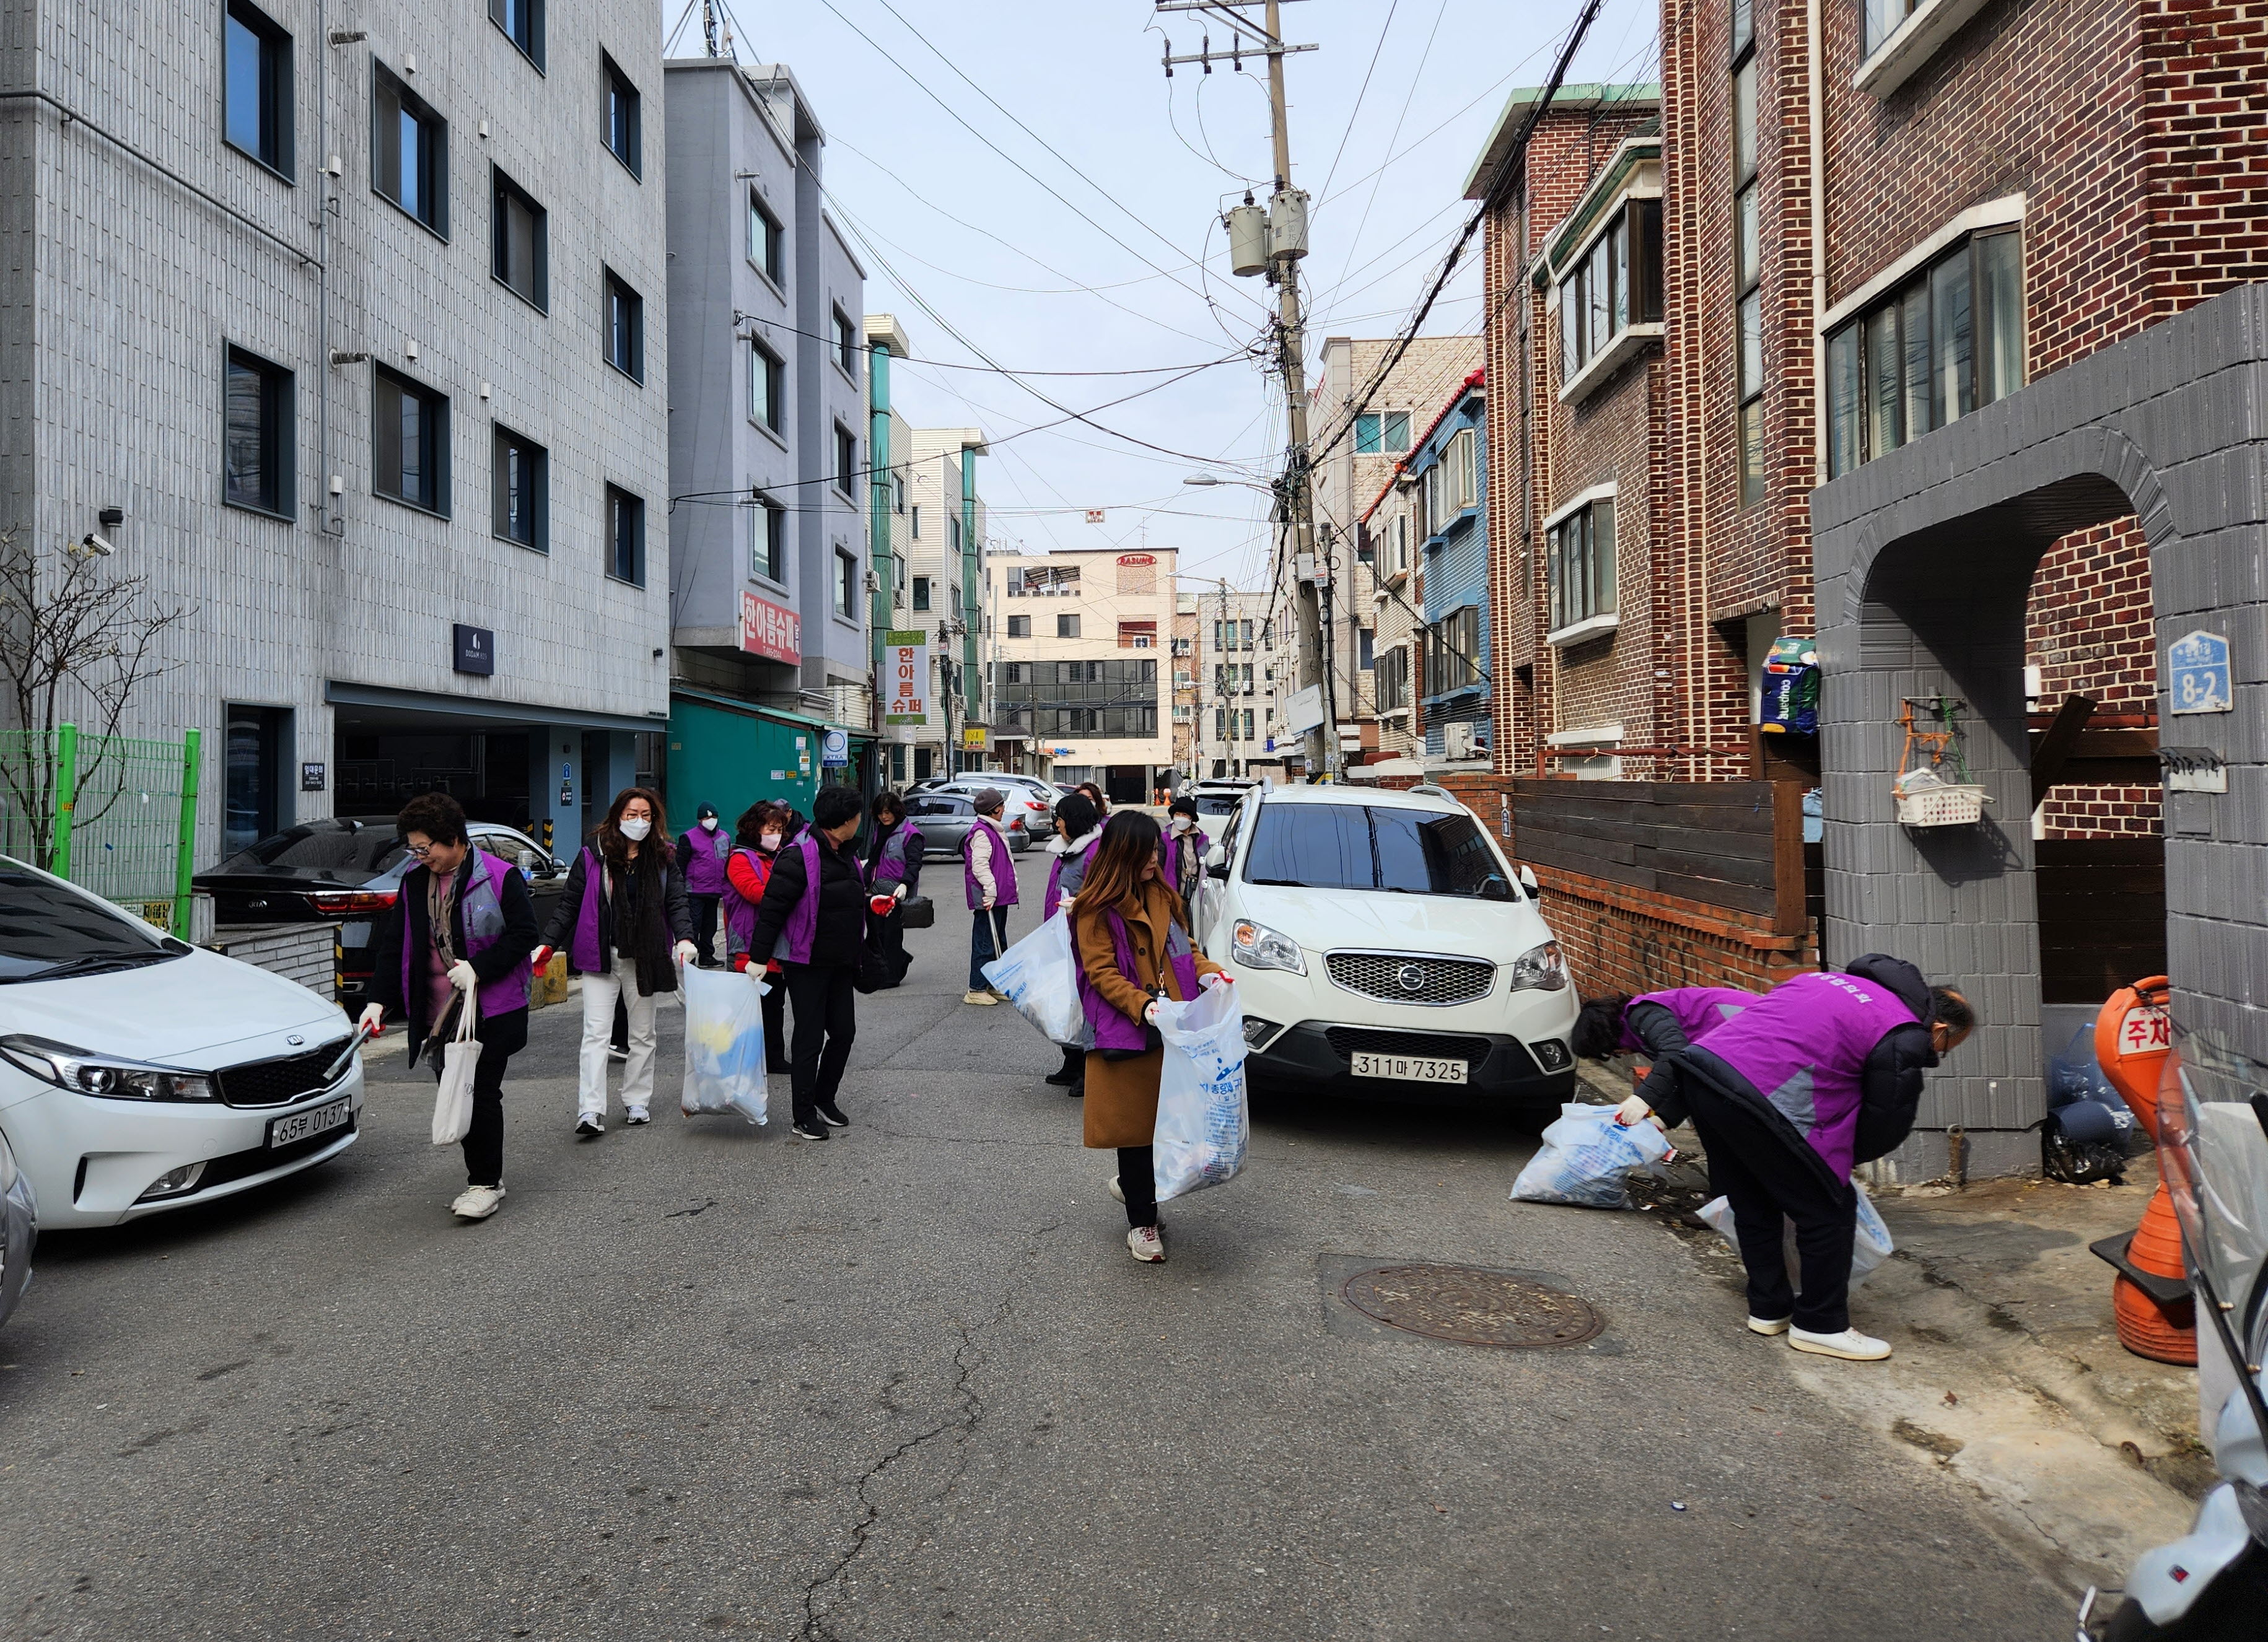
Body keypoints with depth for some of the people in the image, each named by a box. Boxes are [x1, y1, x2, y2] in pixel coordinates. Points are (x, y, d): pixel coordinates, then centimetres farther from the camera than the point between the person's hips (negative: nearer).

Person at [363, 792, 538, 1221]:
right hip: (440, 1012, 6)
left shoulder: (500, 877, -9)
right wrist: (378, 1000, 1)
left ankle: (485, 1183, 5)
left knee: (482, 1092, -5)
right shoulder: (414, 882, 8)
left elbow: (524, 934, -10)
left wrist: (478, 969, -18)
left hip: (492, 1008, -6)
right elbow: (393, 945, 10)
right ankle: (485, 1177, 22)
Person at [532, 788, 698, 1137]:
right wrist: (548, 943, -5)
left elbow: (677, 903, -1)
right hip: (600, 959, -2)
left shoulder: (663, 859, 4)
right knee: (596, 1033, -9)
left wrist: (684, 937, -19)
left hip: (644, 960, 2)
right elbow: (569, 904, 2)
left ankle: (636, 1102, 24)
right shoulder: (593, 855, -1)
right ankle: (590, 1111, -12)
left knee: (643, 1034, 12)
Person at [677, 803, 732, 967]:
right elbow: (680, 866, -6)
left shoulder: (724, 838, 11)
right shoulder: (690, 838, -5)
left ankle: (707, 956, 22)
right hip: (695, 893, -5)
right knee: (694, 925, -5)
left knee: (710, 925, 13)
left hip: (715, 892, 5)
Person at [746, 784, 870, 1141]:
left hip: (840, 964, 8)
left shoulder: (845, 854, 10)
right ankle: (804, 1116, 10)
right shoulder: (799, 856, -18)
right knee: (810, 1038, -1)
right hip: (806, 964, -8)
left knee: (844, 1031, 9)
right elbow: (771, 909, -18)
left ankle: (824, 1098, 28)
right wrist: (758, 958, -18)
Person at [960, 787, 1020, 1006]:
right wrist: (990, 890, -25)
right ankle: (976, 990, -2)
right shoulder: (981, 833, -14)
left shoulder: (993, 831, 19)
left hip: (999, 897, 11)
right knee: (985, 944, -6)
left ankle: (995, 985, 25)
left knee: (998, 944, 17)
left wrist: (1010, 888, 22)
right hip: (989, 899, -11)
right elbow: (979, 865, -23)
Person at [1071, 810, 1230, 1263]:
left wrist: (1208, 972, 0)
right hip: (1126, 1034, -6)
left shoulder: (1163, 895, 12)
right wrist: (1143, 1006, -25)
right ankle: (1141, 1222, 17)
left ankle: (1134, 1185, 37)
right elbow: (1101, 972, -13)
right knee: (1135, 1122, 3)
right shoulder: (1096, 908, -9)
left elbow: (1182, 946, 19)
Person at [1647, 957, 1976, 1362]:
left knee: (1754, 1204, 25)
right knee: (1829, 1210, 11)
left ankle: (1768, 1309, 39)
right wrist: (1837, 1158, 30)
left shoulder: (1826, 982, 28)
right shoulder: (1906, 1039, 4)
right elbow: (1886, 1127, 9)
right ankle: (1821, 1326, 23)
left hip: (1698, 1067, 9)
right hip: (1758, 1098, -8)